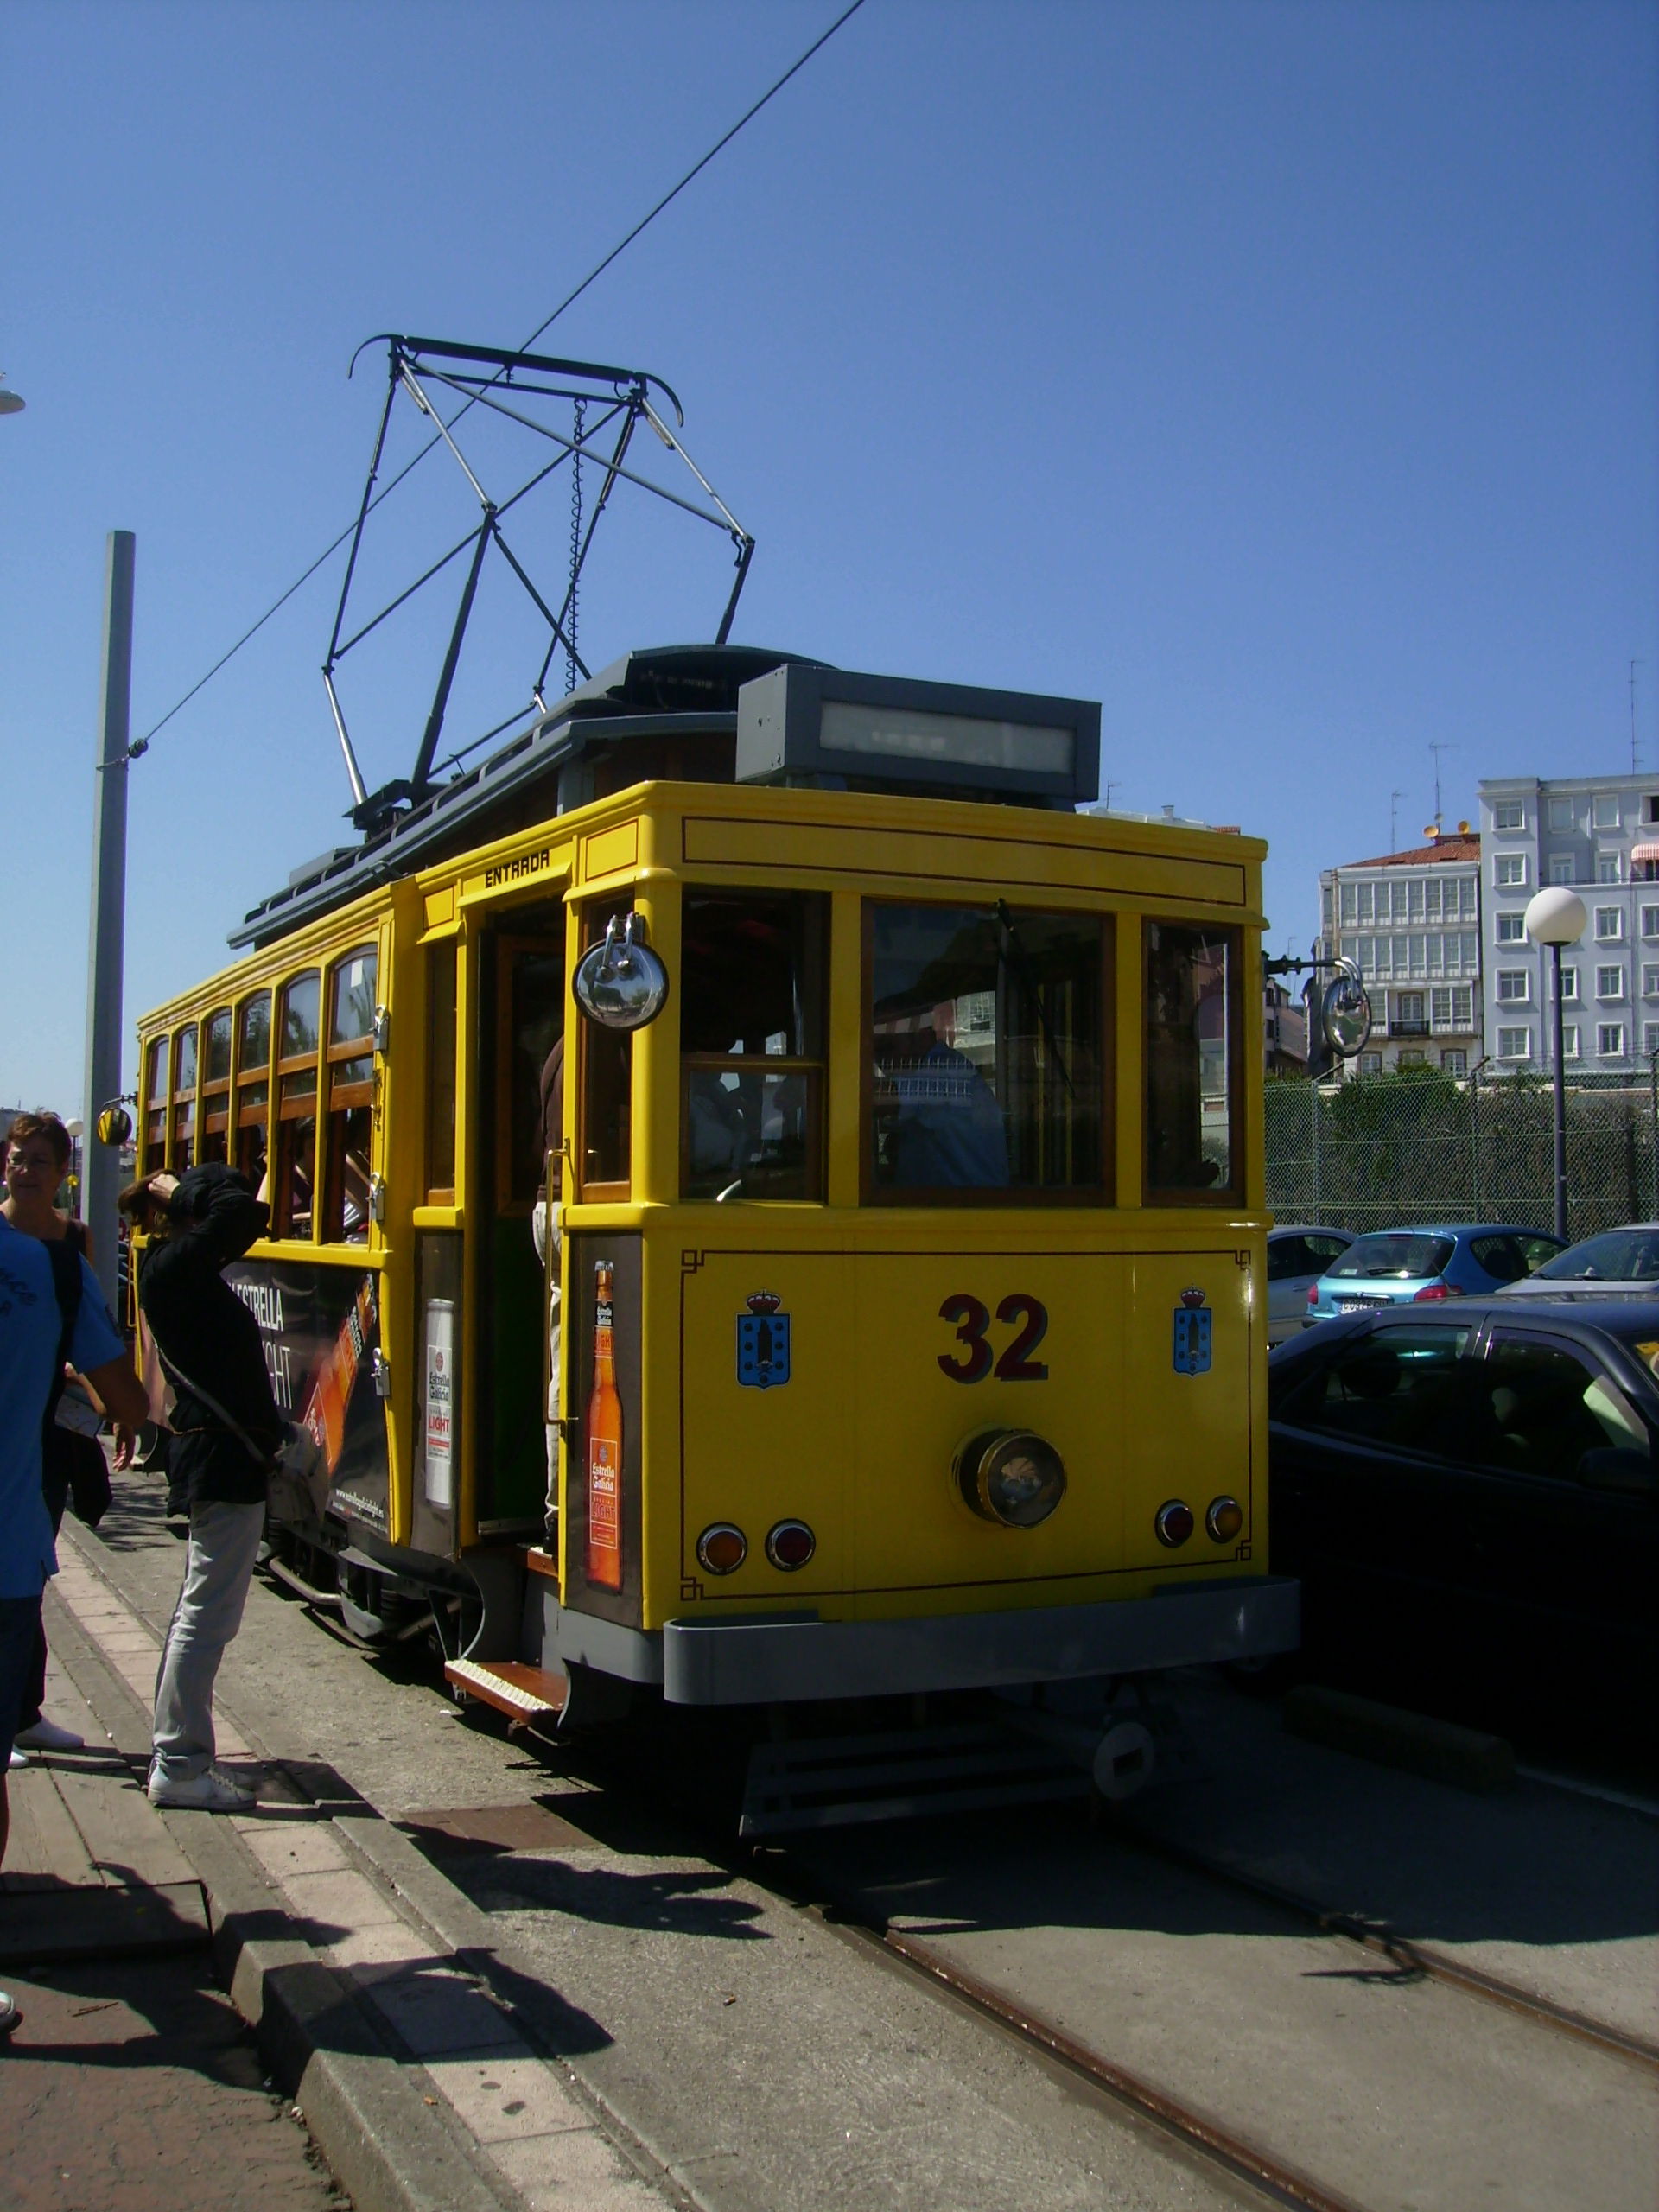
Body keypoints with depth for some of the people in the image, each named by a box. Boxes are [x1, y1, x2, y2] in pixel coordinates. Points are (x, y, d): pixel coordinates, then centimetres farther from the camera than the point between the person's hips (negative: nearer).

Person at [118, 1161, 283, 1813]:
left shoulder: (179, 1266, 13)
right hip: (226, 1461, -11)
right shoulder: (173, 1266, -16)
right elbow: (237, 1213, -27)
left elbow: (247, 1218, 21)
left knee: (198, 1610, 16)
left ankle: (176, 1756, 25)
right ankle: (178, 1768, 1)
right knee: (207, 1616, -5)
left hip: (212, 1456, 11)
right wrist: (189, 1189, -12)